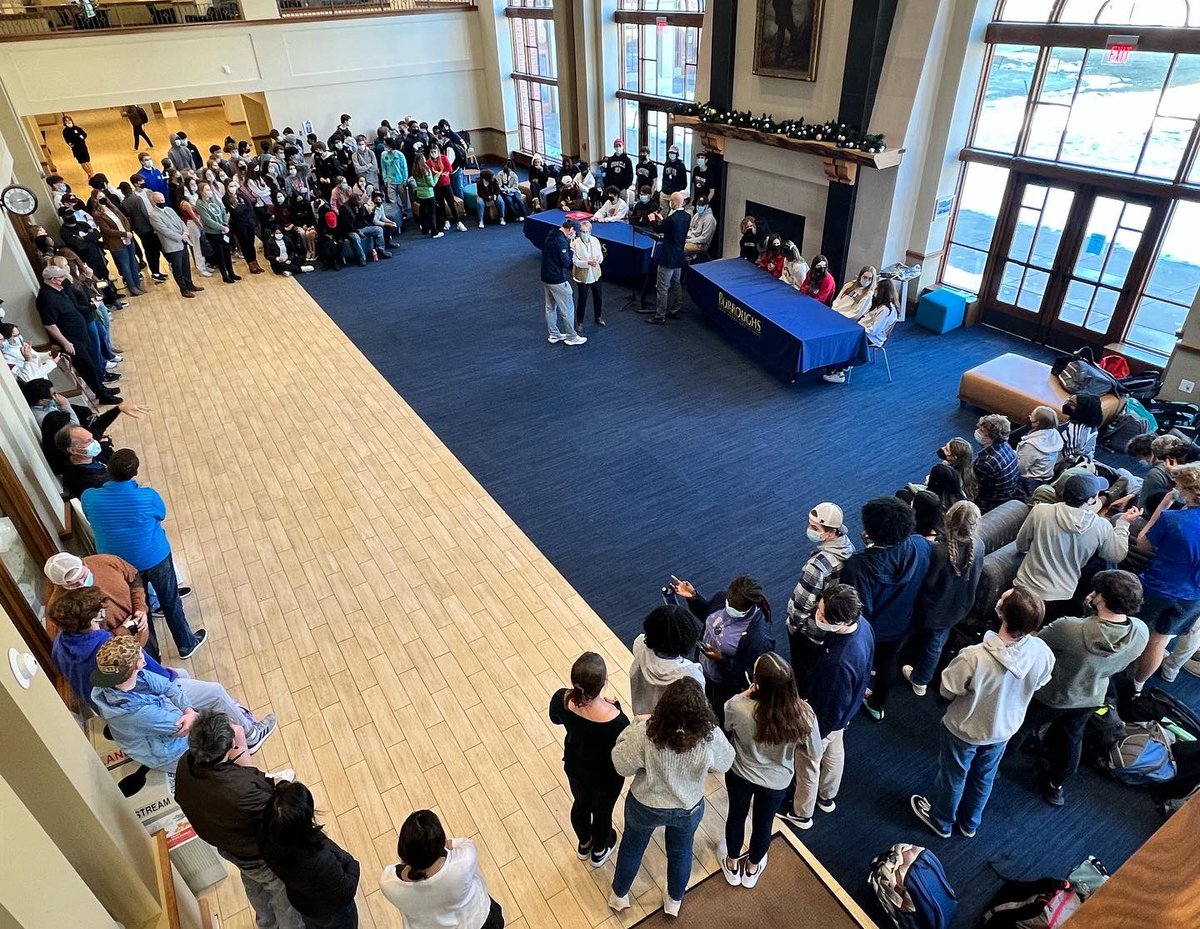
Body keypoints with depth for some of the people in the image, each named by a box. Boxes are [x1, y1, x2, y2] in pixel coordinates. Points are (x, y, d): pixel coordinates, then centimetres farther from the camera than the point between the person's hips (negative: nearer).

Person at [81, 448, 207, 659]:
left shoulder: (88, 498, -22)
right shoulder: (148, 497, -29)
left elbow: (93, 521, 1)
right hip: (155, 558, -3)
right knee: (170, 601, 20)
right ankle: (186, 644, 39)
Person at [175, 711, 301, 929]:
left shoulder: (185, 765, -25)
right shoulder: (241, 791, -47)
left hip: (228, 849, 7)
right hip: (262, 857, -7)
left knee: (255, 886, 37)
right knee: (285, 895, 26)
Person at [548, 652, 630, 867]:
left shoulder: (561, 699, -31)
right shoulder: (616, 721, -42)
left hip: (574, 766, 3)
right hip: (605, 777, -3)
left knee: (580, 803, 33)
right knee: (602, 812, 29)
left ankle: (584, 844, 63)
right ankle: (599, 851, 59)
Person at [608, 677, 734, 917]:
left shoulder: (645, 733, -36)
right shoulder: (710, 736, -32)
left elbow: (621, 765, -20)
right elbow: (724, 764, -10)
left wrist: (635, 725, -12)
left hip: (645, 807, -1)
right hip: (688, 809, 1)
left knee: (632, 846, 29)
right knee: (680, 852, 31)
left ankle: (619, 895, 53)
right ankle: (674, 901, 56)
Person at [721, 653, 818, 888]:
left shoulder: (738, 707, -38)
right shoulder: (803, 714, -33)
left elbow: (725, 725, -12)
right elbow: (815, 752, -13)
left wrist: (744, 695, -7)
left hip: (740, 774, -1)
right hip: (777, 780, 1)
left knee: (736, 815, 29)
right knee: (763, 823, 29)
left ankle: (732, 865, 55)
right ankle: (752, 869, 56)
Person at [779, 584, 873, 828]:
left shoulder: (839, 663, -47)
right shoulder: (861, 623, -23)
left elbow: (830, 708, -29)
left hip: (825, 719, -7)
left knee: (808, 764, 22)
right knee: (834, 751, 33)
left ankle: (801, 812, 50)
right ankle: (827, 797, 61)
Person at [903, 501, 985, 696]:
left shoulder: (939, 550, -38)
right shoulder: (978, 546, -19)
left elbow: (927, 581, -24)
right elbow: (976, 577, -2)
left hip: (935, 608, -4)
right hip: (958, 606, 5)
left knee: (930, 643, 23)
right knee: (937, 643, 27)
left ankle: (919, 681, 48)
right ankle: (921, 677, 51)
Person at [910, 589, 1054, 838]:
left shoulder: (974, 657, -42)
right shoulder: (1042, 653, -27)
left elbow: (947, 691, -23)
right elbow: (1038, 684, -5)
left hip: (964, 731, -4)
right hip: (1003, 730, 4)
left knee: (952, 777, 24)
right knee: (983, 778, 30)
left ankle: (941, 821, 51)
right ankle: (970, 823, 55)